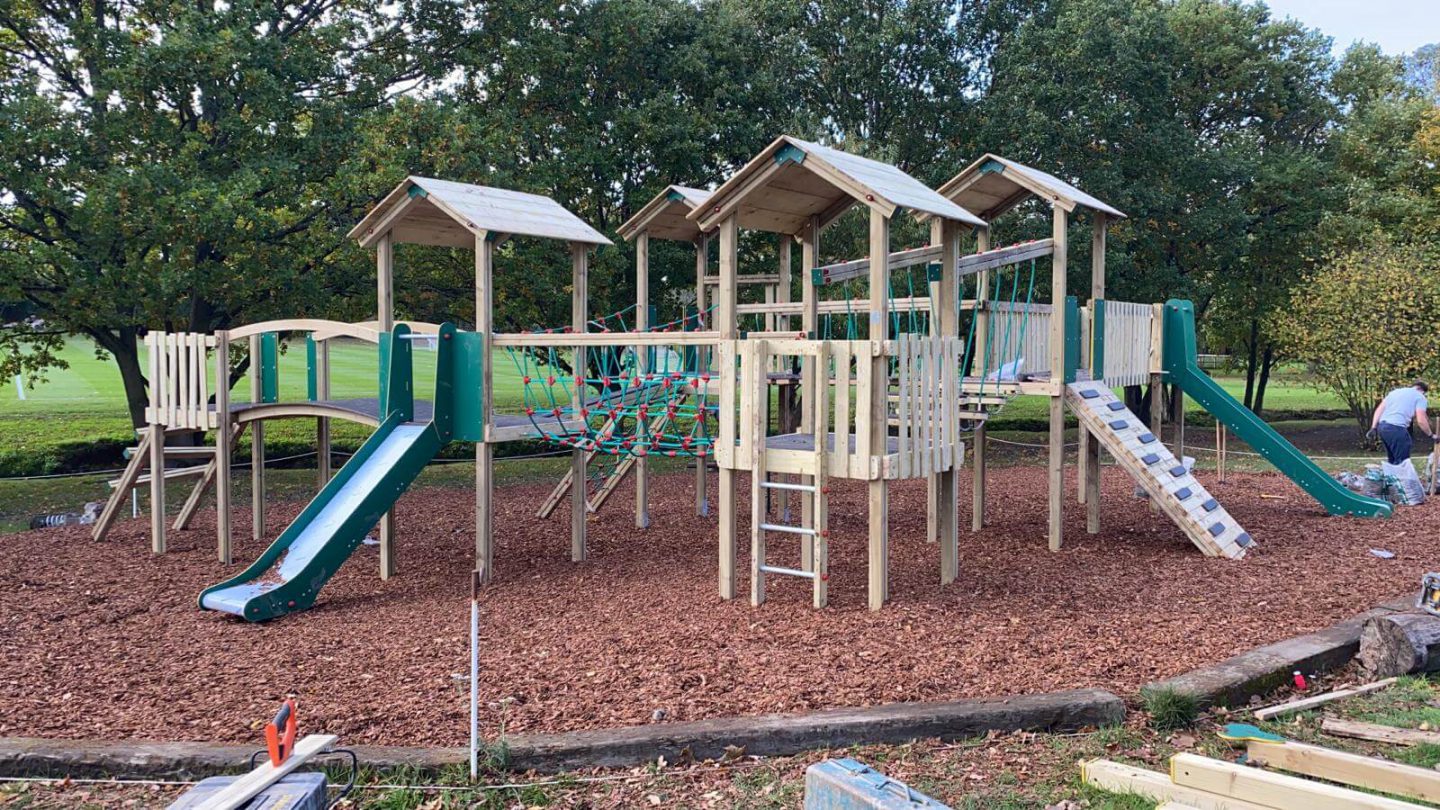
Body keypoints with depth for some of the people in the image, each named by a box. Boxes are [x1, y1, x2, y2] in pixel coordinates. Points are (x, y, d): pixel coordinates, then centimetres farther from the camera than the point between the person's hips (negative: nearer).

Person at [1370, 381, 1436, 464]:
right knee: (1402, 461, -2)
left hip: (1382, 426, 7)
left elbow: (1379, 409, 18)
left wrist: (1373, 428, 14)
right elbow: (1421, 421, -4)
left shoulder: (1395, 391, 27)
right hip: (1396, 428, -7)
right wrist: (1431, 435, 10)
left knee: (1392, 460, 19)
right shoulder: (1420, 397, 7)